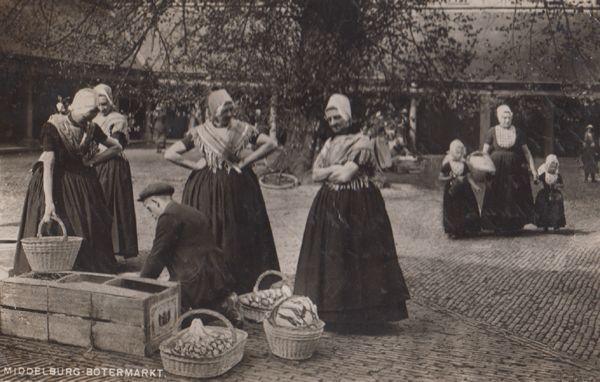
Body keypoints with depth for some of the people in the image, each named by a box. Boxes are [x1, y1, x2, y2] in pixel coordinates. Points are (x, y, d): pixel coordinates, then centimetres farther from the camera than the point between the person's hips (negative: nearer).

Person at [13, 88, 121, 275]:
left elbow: (116, 147, 8)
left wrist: (92, 160, -6)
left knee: (86, 235, 4)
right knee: (51, 233, -8)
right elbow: (48, 165, -24)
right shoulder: (53, 128, -18)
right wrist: (49, 201, -32)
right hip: (54, 184, -4)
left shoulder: (91, 129, -5)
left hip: (82, 183, 4)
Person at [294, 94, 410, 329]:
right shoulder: (329, 143, 15)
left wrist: (327, 171, -1)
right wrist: (338, 169, -6)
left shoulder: (362, 142, -8)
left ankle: (359, 310, 2)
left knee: (355, 256, -5)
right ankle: (331, 311, 12)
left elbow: (346, 174, -16)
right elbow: (315, 174, 7)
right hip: (329, 205, 7)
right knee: (329, 255, 5)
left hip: (357, 206, -7)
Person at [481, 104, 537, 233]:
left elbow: (526, 152, 8)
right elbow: (485, 152, 2)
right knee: (497, 198, -1)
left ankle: (514, 225, 8)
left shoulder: (518, 132, 7)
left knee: (514, 198, 0)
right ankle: (498, 226, 6)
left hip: (514, 169, 1)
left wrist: (533, 169, 2)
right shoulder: (492, 132, 4)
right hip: (496, 169, -1)